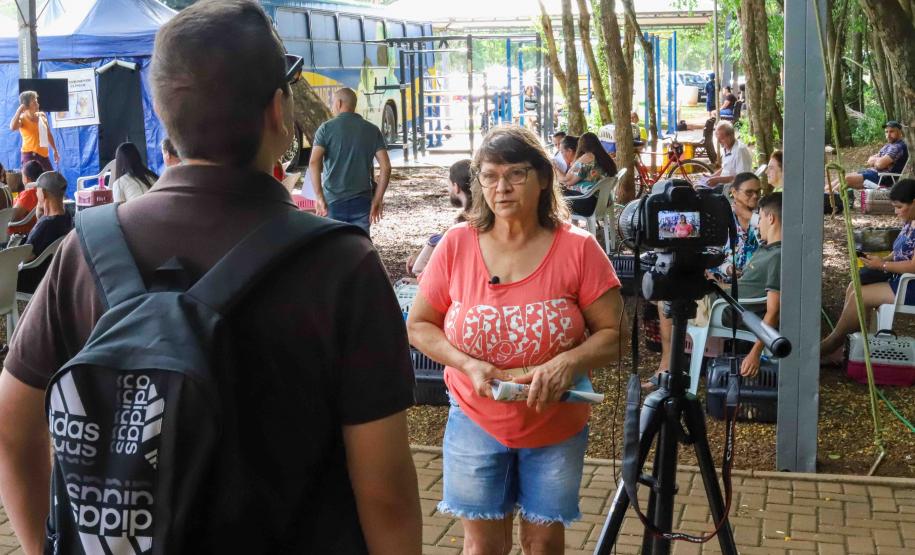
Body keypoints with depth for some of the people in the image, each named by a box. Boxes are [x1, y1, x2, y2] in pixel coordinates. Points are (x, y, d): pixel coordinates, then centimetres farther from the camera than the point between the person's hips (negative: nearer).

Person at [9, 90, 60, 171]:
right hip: (30, 155, -6)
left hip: (44, 155, 6)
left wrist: (55, 150, 23)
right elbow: (12, 127, -30)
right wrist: (19, 110, -21)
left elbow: (49, 134, 21)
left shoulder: (42, 116, 9)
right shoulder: (22, 118, -7)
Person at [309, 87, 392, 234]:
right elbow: (386, 166, -2)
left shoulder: (327, 128, -1)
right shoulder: (372, 130, 6)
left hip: (333, 201, -1)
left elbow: (314, 162, -15)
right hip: (361, 202, 1)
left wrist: (319, 197, -16)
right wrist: (377, 199, 2)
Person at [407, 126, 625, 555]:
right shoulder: (456, 245, -7)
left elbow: (614, 334, -8)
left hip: (557, 427, 0)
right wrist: (468, 364, -17)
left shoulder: (578, 249, -11)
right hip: (476, 422, 1)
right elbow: (418, 325, -1)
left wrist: (569, 363, -27)